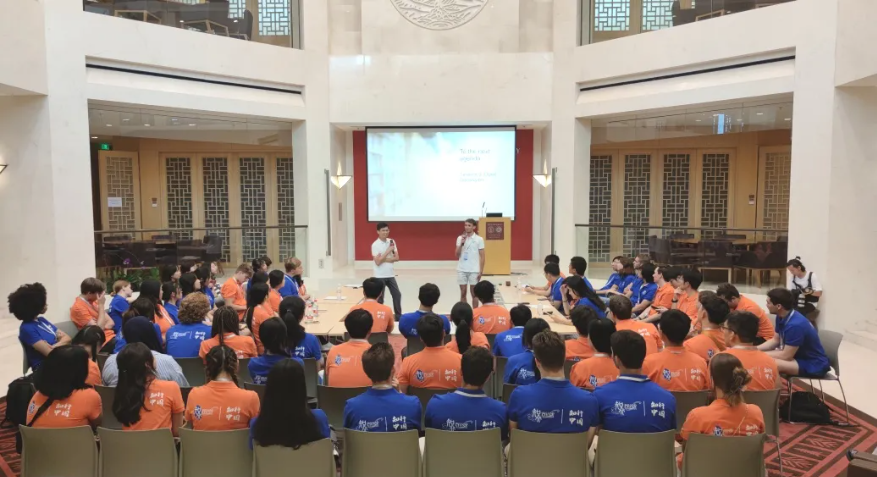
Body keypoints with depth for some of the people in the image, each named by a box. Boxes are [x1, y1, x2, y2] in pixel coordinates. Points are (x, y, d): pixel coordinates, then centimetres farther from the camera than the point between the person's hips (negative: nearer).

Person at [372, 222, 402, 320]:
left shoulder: (392, 242, 4)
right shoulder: (375, 245, -12)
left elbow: (396, 258, 1)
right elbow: (378, 262, -19)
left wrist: (385, 259, -13)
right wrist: (388, 251, -19)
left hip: (390, 274, 5)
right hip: (380, 276, -5)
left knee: (397, 294, 7)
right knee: (379, 298, 3)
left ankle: (398, 316, 19)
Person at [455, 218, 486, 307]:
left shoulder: (479, 239, -2)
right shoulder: (460, 238, 4)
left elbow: (482, 256, -1)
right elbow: (456, 255, 1)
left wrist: (481, 271, -6)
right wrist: (461, 243, -12)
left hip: (474, 270, -2)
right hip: (461, 270, 2)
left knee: (474, 293, 4)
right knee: (463, 293, 7)